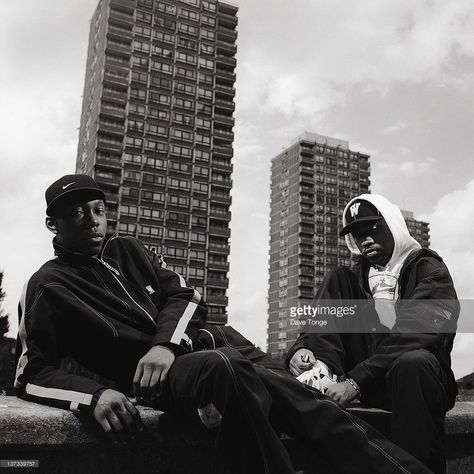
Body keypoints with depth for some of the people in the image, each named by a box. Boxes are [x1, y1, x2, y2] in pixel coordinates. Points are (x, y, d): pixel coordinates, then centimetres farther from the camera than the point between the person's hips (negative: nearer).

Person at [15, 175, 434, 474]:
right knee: (222, 368, -39)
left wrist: (164, 343, -9)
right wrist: (95, 395, -19)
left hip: (205, 339, 5)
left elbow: (185, 294, 13)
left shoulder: (129, 251, 19)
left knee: (302, 400, -14)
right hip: (163, 374, -5)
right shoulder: (47, 287, 5)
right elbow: (32, 374, 1)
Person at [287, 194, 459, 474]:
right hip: (368, 381, 4)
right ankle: (323, 373, -24)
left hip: (419, 376, -4)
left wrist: (357, 380, -29)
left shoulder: (429, 269, -2)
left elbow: (416, 335, -20)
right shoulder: (353, 278, 15)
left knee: (412, 362, -41)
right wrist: (300, 349, -21)